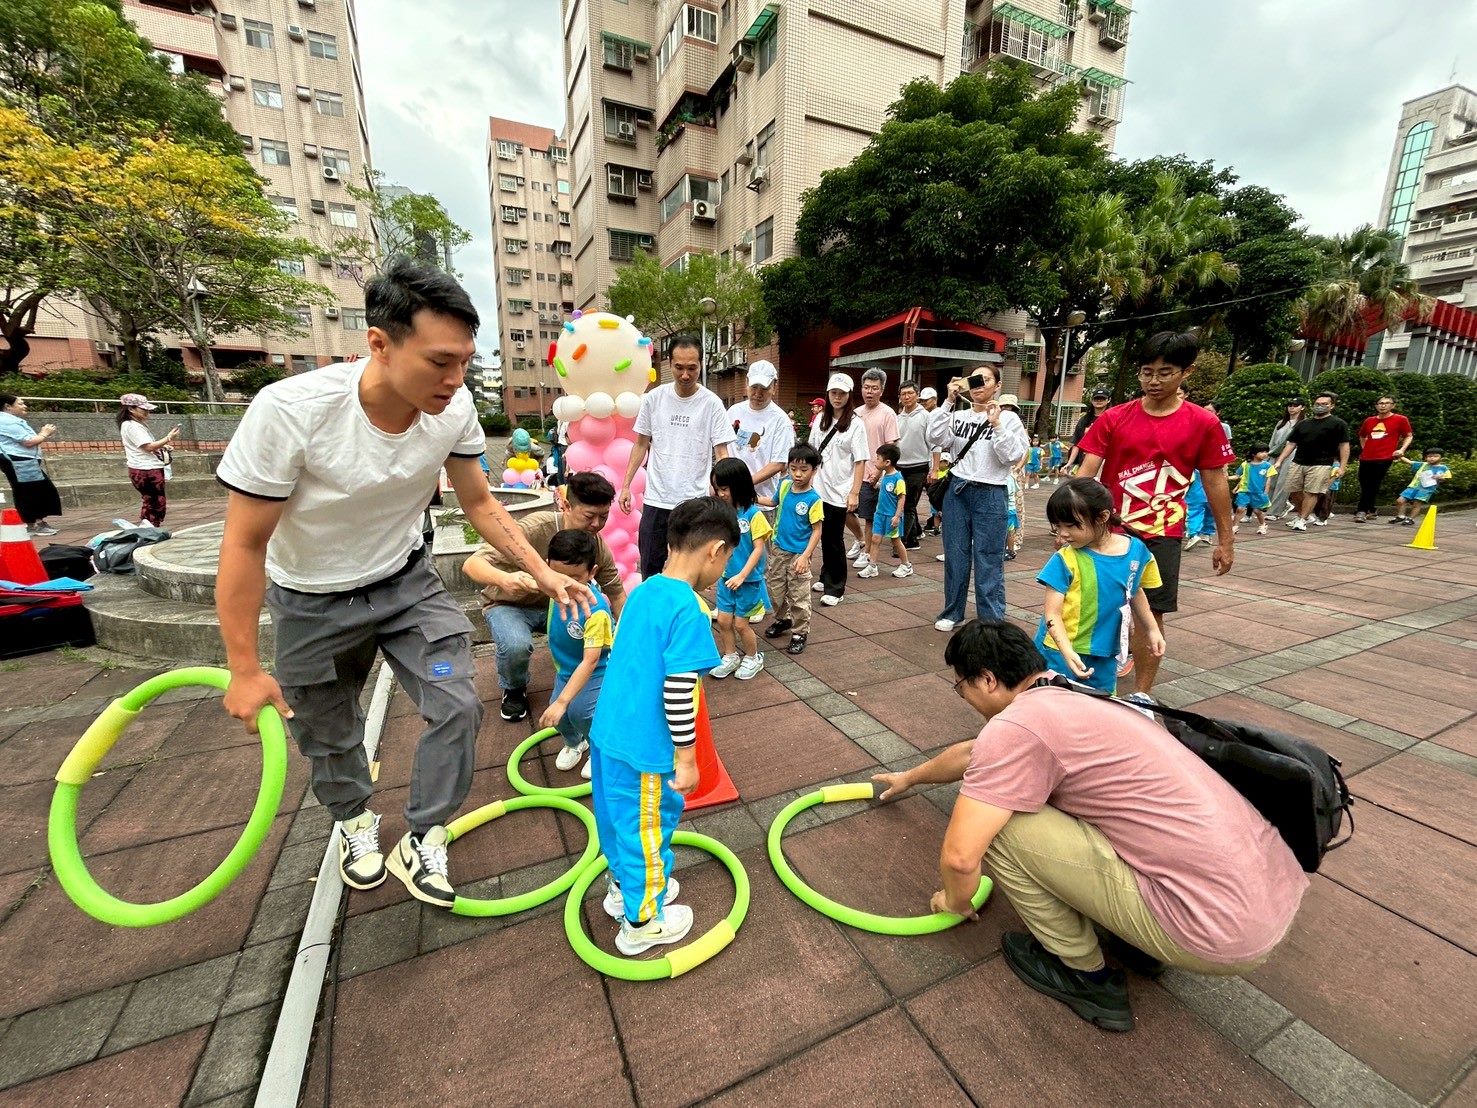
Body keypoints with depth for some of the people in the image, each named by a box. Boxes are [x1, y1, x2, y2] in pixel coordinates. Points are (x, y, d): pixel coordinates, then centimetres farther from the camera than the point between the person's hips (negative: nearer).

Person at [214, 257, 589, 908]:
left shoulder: (454, 408, -21)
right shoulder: (290, 410, -32)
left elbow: (479, 503, -5)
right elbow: (244, 545, -20)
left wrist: (542, 573, -12)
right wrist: (244, 669, -13)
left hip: (406, 581, 2)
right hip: (313, 602, -2)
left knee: (457, 708, -5)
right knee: (328, 736, 17)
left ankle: (422, 847, 19)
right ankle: (356, 823, 49)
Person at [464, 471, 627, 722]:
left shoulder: (599, 546, -16)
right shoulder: (534, 528, -33)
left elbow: (616, 592, -4)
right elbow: (471, 565, -36)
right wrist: (505, 579, -58)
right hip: (509, 605, -4)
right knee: (516, 645, -35)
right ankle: (514, 689, 1)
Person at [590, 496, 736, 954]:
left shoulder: (643, 590, 1)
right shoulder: (688, 611, -24)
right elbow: (678, 694, -25)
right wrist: (687, 758, -14)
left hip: (608, 732, 8)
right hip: (643, 749, -8)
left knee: (622, 819, 27)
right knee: (649, 828, 15)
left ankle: (624, 887, 51)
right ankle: (641, 922, 37)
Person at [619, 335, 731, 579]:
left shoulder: (712, 403, -6)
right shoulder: (653, 398, 1)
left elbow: (721, 453, -6)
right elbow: (641, 444, 10)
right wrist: (626, 485, 5)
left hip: (695, 503, -2)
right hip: (656, 499, 2)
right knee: (650, 567, 11)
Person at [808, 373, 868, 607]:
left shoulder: (855, 424, -6)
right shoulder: (820, 420, 8)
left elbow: (860, 462, -8)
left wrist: (854, 492, -14)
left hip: (840, 491, -4)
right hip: (819, 488, 4)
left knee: (835, 539, 1)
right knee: (824, 536, 12)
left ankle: (836, 588, 11)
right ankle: (826, 578, 28)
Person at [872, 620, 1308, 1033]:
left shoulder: (1016, 725, -19)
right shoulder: (1068, 698, 10)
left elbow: (959, 857, -19)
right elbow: (974, 753, 26)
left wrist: (956, 900, 5)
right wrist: (909, 778, 41)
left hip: (1219, 929, -9)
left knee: (999, 825, -10)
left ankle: (1084, 975, 11)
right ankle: (1142, 945, 23)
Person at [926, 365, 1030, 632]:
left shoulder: (1008, 418, 1)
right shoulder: (959, 416, 7)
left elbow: (1013, 457, -9)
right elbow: (935, 440, -8)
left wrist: (996, 425, -14)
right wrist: (948, 403, -8)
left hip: (990, 494, -3)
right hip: (957, 490, 3)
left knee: (988, 560, 0)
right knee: (955, 555, 10)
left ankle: (992, 621, 10)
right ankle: (952, 613, 23)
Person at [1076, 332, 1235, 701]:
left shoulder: (1203, 424, -1)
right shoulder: (1113, 418, -1)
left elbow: (1215, 483, 5)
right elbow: (1085, 473, -6)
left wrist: (1225, 540, 7)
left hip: (1161, 533, 0)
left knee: (1151, 612, 5)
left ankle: (1142, 695, 20)